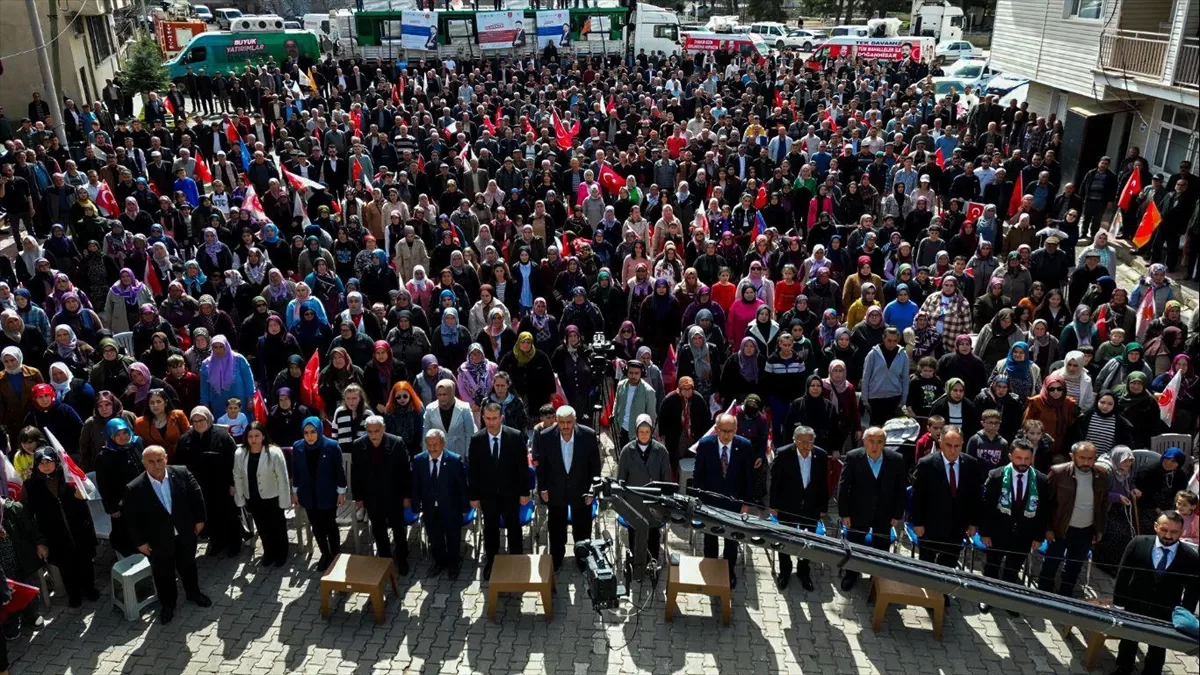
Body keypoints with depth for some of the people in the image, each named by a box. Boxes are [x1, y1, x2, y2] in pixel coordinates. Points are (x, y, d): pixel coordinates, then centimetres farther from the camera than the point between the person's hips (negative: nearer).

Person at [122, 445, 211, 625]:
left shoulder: (182, 473, -15)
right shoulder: (135, 488, -19)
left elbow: (196, 495, -2)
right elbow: (131, 519, -10)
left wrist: (199, 519, 0)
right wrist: (140, 542, -8)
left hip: (185, 533, 2)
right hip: (158, 541, -2)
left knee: (188, 566, 24)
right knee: (163, 574, 17)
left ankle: (193, 593, 48)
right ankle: (168, 604, 40)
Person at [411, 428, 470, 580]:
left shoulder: (455, 460, -19)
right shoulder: (418, 460, -10)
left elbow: (462, 485, -11)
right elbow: (416, 486, -1)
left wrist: (464, 507, -8)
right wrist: (417, 506, -2)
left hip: (451, 508, -2)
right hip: (430, 509, 2)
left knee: (453, 539, 17)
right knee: (434, 539, 20)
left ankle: (453, 565, 40)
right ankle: (439, 562, 45)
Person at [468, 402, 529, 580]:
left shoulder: (516, 436, -12)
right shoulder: (476, 439, -8)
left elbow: (523, 466, -7)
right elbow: (473, 470, -2)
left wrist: (524, 492, -6)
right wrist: (473, 496, -2)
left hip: (510, 493, -1)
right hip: (487, 494, 1)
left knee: (514, 528, 12)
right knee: (490, 529, 14)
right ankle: (491, 562, 30)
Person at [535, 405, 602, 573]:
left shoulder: (588, 435, -20)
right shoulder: (545, 436, -18)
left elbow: (595, 465, -8)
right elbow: (541, 465, -3)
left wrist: (592, 490, -7)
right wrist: (542, 488, -2)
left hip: (581, 490, 0)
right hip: (555, 491, 1)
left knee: (582, 528, 16)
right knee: (556, 528, 18)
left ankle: (582, 558, 39)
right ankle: (556, 559, 41)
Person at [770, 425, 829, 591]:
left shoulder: (821, 455, -12)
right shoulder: (783, 454, -19)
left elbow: (823, 483, -3)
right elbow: (775, 481, -10)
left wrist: (823, 507, 1)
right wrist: (774, 505, -6)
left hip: (811, 507, 2)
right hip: (787, 506, -2)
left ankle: (803, 571, 38)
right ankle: (784, 571, 38)